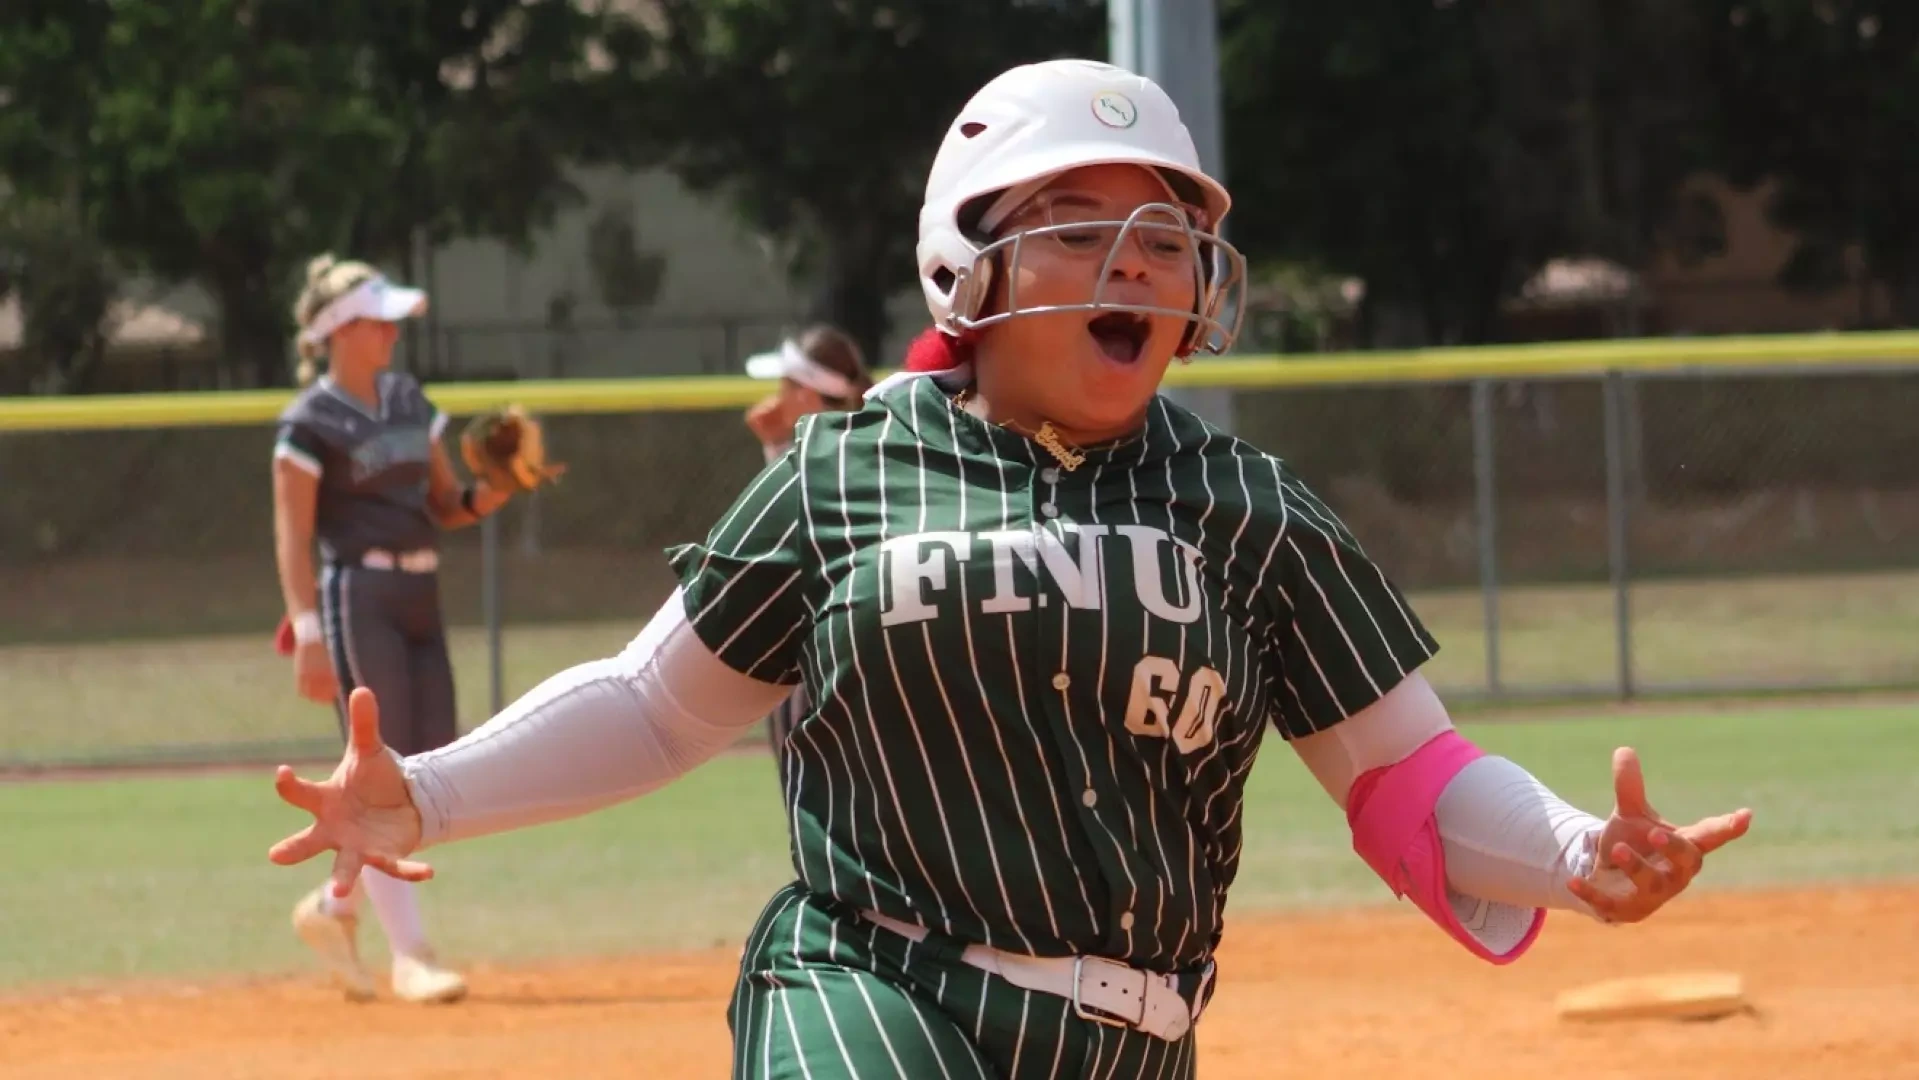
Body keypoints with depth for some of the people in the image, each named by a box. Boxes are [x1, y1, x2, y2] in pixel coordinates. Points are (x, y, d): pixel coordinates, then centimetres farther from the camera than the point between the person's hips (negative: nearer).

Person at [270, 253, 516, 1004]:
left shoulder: (407, 399, 15)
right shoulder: (311, 421, -6)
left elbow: (446, 506, 17)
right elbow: (292, 535, -10)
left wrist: (491, 494, -4)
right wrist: (309, 633, -18)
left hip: (419, 597, 8)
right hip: (359, 596, -8)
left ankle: (334, 908, 23)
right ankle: (408, 955, -7)